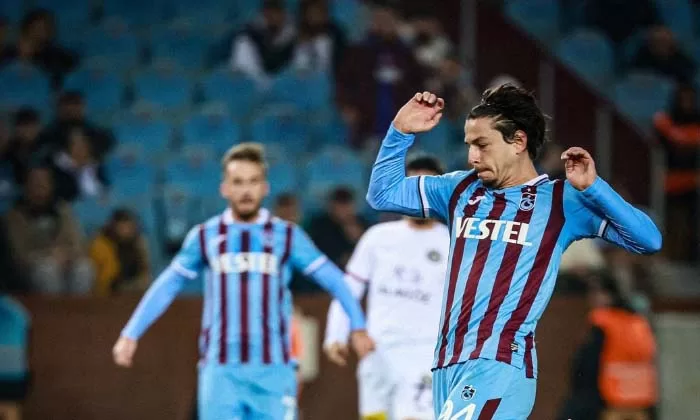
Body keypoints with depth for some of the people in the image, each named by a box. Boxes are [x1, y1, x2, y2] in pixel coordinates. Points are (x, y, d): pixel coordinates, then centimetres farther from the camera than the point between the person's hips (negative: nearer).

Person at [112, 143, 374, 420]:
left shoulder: (286, 236, 5)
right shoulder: (205, 237, 8)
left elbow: (333, 279, 7)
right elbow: (167, 287, 14)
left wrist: (358, 327, 0)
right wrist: (131, 334, 9)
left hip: (273, 369, 0)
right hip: (221, 370, 0)